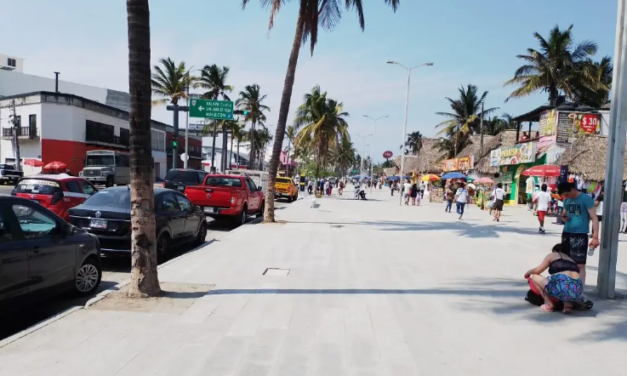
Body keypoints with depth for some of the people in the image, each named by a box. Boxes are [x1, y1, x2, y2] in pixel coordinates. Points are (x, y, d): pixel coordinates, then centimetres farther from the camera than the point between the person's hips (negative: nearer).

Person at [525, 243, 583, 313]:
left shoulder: (552, 255, 17)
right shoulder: (572, 260, 30)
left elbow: (537, 271, 16)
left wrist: (528, 272, 37)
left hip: (562, 287, -6)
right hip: (577, 291, 6)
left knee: (534, 277, 18)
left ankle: (549, 304, 7)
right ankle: (568, 304, 11)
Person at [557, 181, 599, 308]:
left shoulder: (586, 199, -10)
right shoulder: (567, 200, 10)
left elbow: (594, 218, -12)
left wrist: (595, 237, -19)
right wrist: (563, 217, -2)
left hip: (580, 235, -7)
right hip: (566, 233, 7)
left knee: (580, 265, -6)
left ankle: (581, 293, -3)